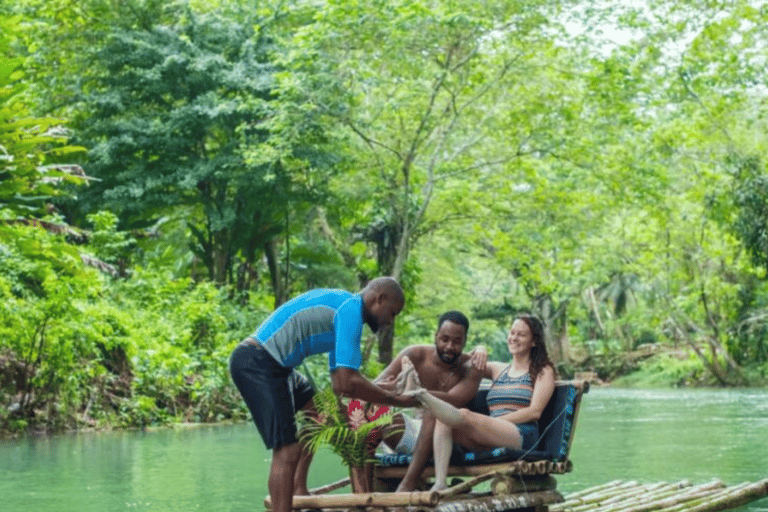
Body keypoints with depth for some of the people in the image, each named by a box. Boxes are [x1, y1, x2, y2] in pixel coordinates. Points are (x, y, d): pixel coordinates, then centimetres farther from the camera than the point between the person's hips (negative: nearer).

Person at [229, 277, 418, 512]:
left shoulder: (340, 304, 20)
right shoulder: (351, 309, -12)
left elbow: (339, 384, 24)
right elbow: (348, 382, -21)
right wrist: (397, 400, -11)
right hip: (257, 363, -11)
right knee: (287, 451, -16)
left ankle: (299, 491, 22)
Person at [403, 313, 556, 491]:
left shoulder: (543, 371, 12)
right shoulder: (498, 369, 28)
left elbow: (535, 412, -1)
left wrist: (496, 421, -9)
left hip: (521, 436, -5)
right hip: (490, 440, 5)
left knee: (464, 416, -32)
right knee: (443, 420, -24)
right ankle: (440, 483, -39)